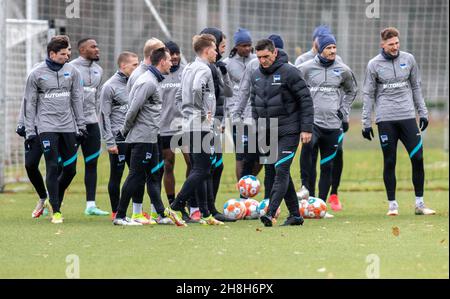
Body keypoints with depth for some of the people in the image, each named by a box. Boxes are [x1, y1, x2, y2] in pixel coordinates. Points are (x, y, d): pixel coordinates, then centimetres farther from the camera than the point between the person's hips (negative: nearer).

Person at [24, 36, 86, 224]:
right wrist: (29, 131, -2)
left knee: (70, 169, 4)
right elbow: (30, 104, 2)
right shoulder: (36, 74, -2)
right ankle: (56, 211, -3)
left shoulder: (72, 71, 6)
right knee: (52, 168, -8)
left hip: (68, 127, 4)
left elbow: (77, 100, 11)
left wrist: (81, 126, 7)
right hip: (47, 127, -4)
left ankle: (55, 199, 28)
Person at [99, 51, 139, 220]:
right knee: (116, 176, 2)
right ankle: (115, 212, 9)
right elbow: (104, 116, -9)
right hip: (119, 138, -6)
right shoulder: (110, 86, -7)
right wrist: (109, 142, -14)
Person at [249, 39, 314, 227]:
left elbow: (305, 100, -10)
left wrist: (306, 129, -13)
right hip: (268, 134, 7)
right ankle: (295, 214, 15)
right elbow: (254, 104, 20)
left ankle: (271, 213, -24)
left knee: (281, 171, -15)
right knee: (273, 171, 7)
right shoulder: (256, 76, 9)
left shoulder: (288, 72, -10)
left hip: (289, 132, -7)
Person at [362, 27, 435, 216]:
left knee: (418, 158, -4)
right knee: (389, 162, 0)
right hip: (385, 119, -2)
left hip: (407, 116, 2)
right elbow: (369, 94, 4)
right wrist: (366, 123, 1)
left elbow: (416, 87, 15)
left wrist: (423, 113, 10)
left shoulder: (408, 59, 9)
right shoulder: (374, 64, 2)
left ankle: (419, 203, 4)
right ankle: (392, 204, 8)